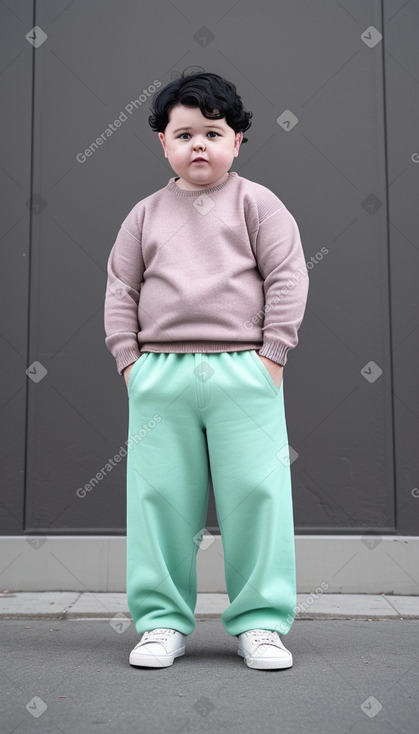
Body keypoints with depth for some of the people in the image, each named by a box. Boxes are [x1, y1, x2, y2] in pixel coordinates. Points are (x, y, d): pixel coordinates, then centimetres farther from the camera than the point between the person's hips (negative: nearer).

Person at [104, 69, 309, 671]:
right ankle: (163, 620, 19)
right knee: (159, 497, 5)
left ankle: (260, 622, 13)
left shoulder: (256, 203, 6)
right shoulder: (146, 214, 13)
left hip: (243, 372, -2)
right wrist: (129, 360, 3)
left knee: (256, 495, 0)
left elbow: (287, 278, 0)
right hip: (160, 374, 3)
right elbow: (120, 289, 13)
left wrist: (272, 355, -7)